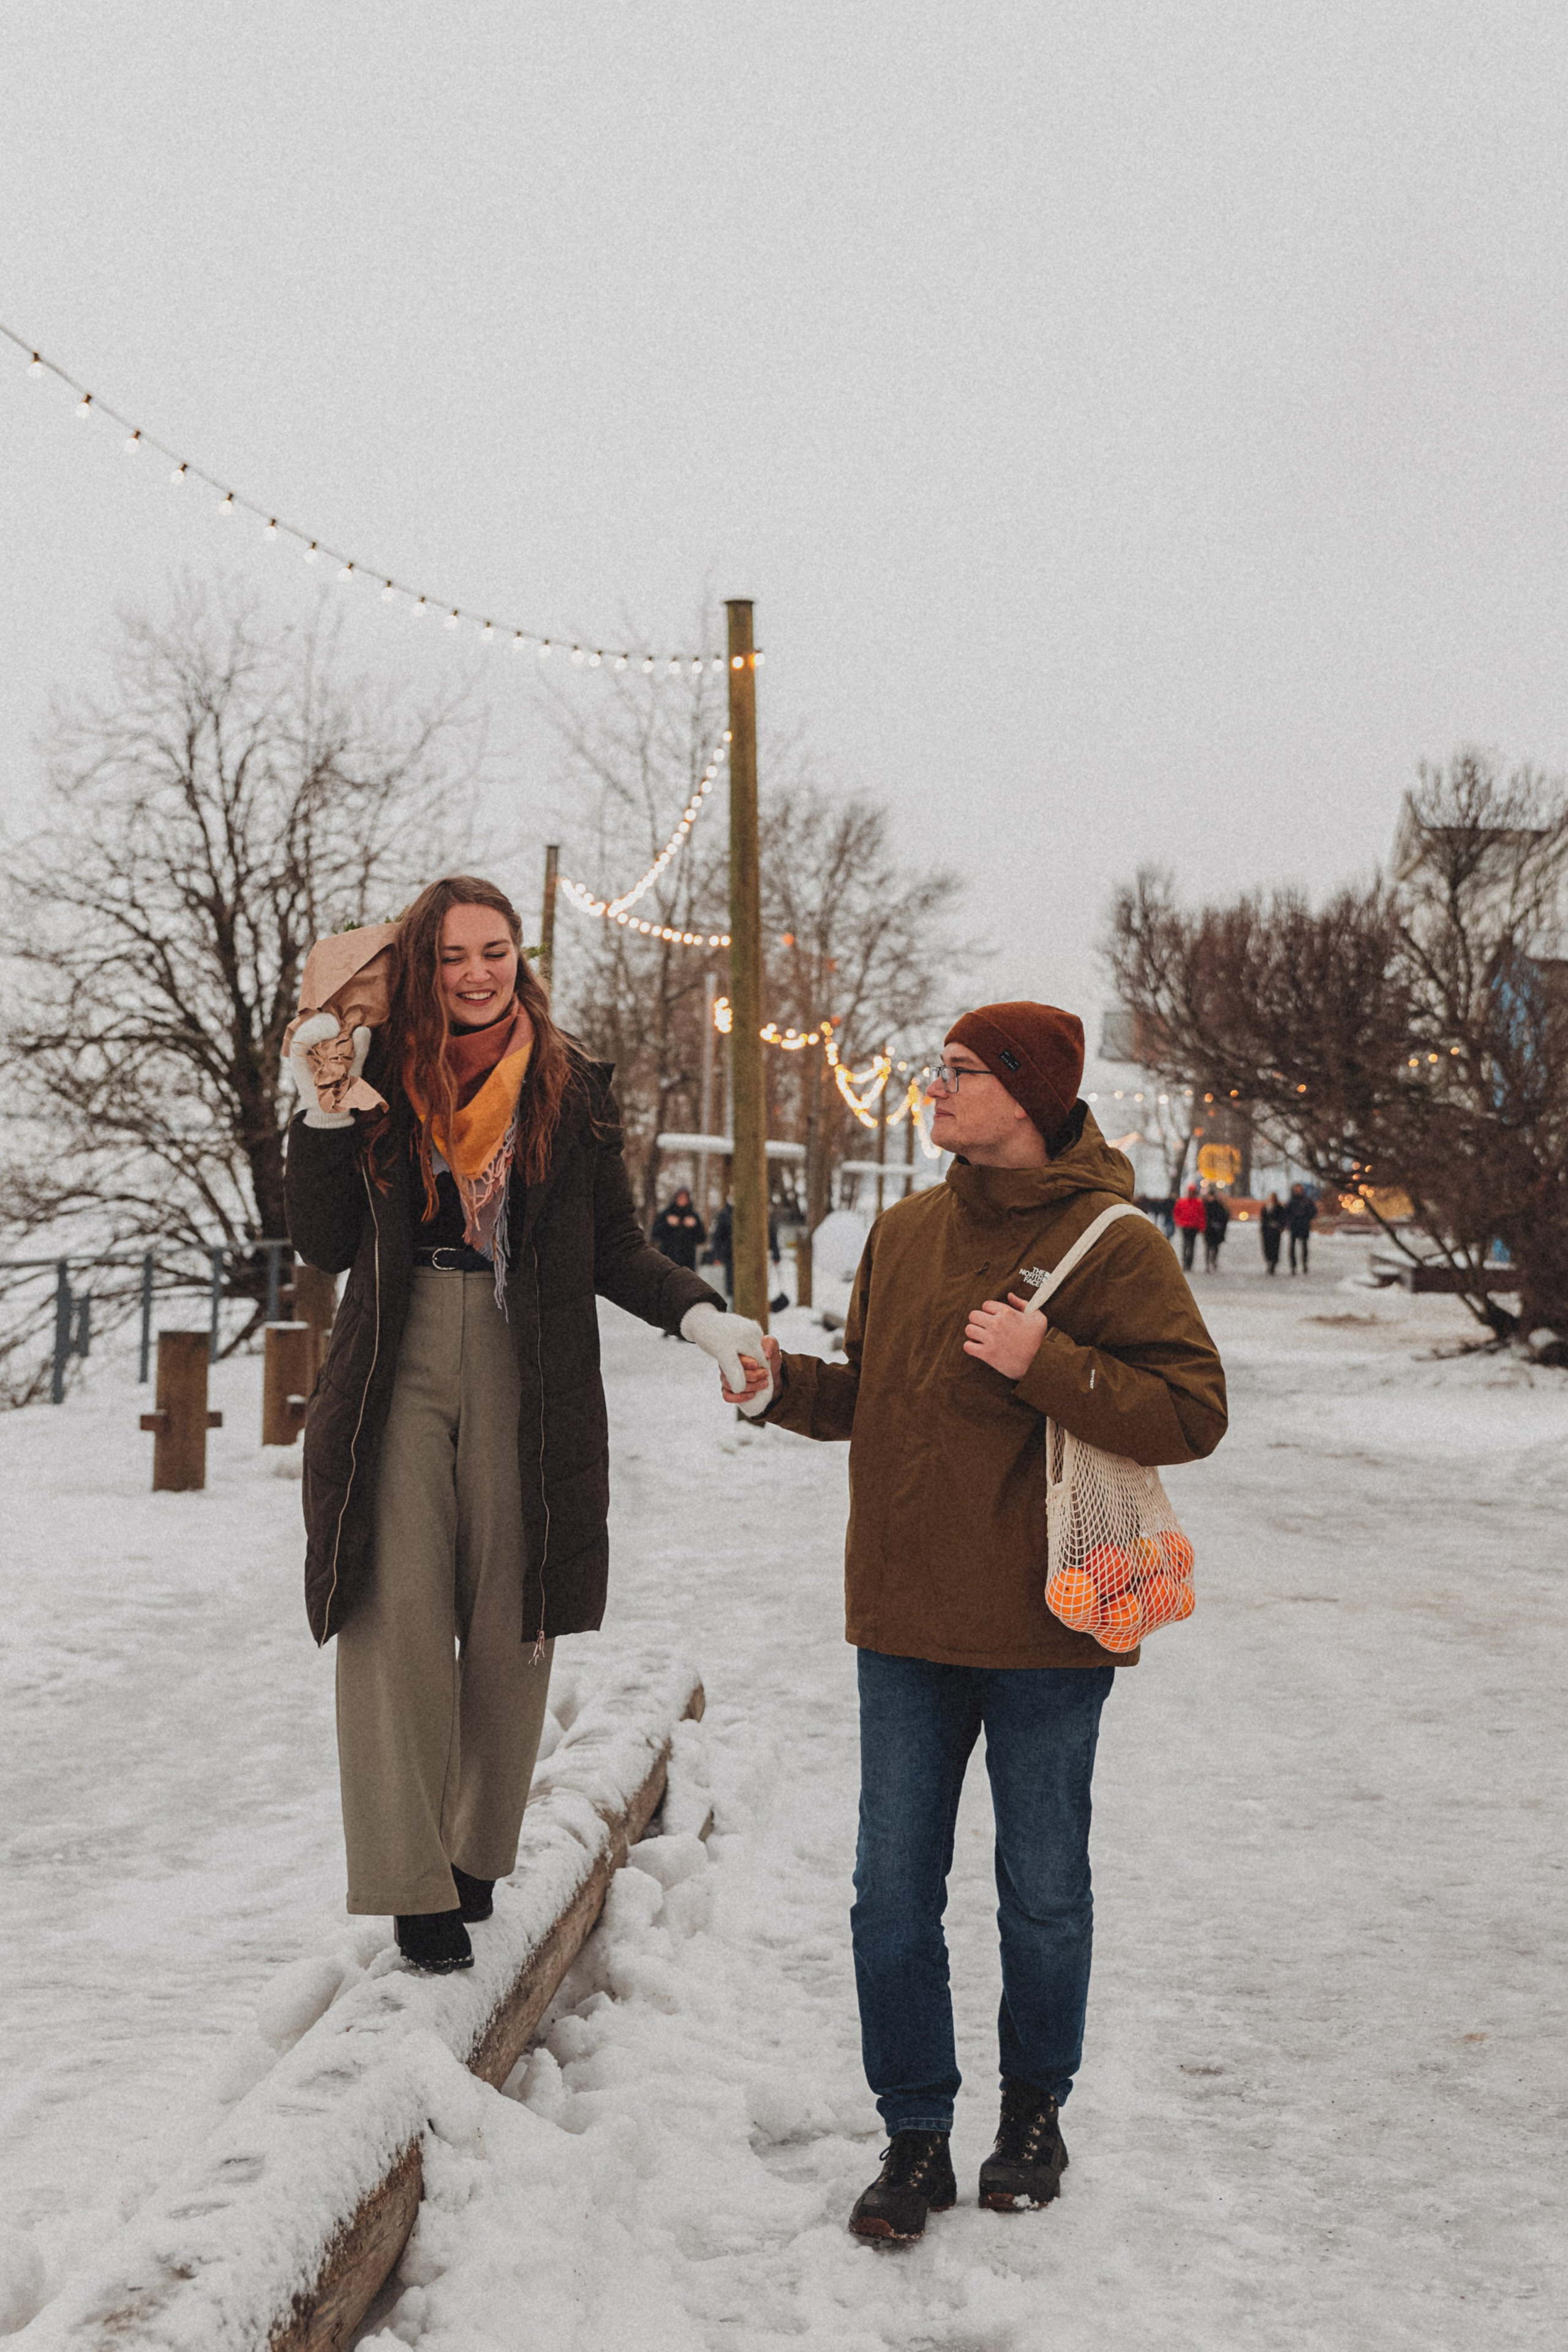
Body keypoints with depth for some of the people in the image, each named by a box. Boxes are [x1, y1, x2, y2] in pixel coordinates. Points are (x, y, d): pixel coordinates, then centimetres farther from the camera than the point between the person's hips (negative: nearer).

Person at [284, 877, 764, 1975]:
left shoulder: (573, 1087, 4)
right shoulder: (382, 1074, 5)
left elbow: (617, 1249, 6)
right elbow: (326, 1246, 4)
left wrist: (703, 1315, -10)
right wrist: (325, 1113, -7)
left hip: (528, 1381, 0)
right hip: (399, 1377, 0)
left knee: (510, 1625, 5)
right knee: (400, 1621, -4)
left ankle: (478, 1852, 22)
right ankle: (414, 1883, 3)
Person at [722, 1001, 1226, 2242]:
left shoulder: (1110, 1244, -9)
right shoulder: (903, 1233, 8)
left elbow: (1193, 1413, -14)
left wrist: (1047, 1364, -23)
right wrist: (784, 1385, 0)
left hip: (1047, 1630, -4)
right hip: (906, 1625, 5)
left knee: (1042, 1893, 10)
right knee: (893, 1893, 6)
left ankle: (1036, 2112, 31)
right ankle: (916, 2138, 19)